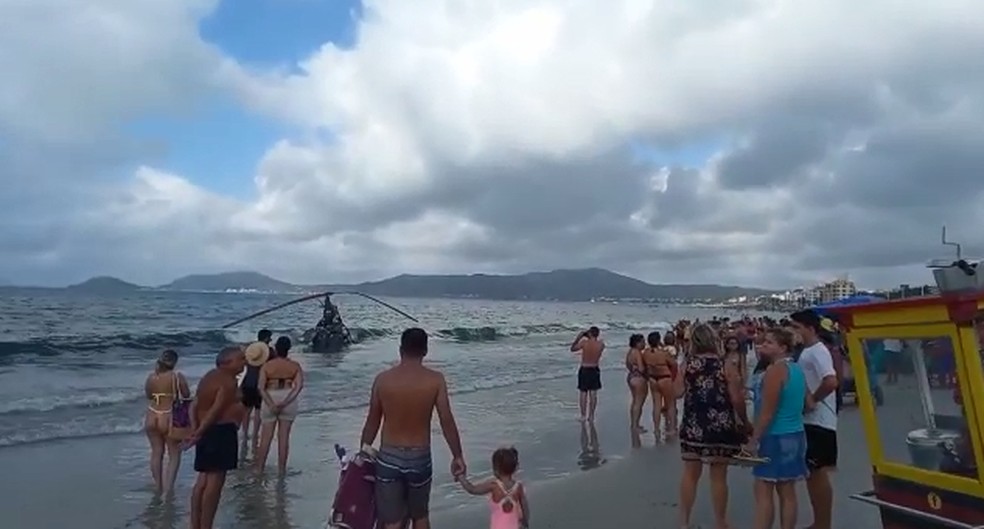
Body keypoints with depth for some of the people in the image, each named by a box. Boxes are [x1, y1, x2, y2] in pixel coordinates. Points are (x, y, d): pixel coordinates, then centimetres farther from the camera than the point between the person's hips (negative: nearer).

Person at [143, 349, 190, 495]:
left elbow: (148, 396, 15)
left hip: (152, 416, 4)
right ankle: (169, 486, 2)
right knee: (174, 454, 9)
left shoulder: (151, 377, -1)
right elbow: (186, 395, -3)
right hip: (169, 418, -4)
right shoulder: (177, 376, -12)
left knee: (156, 452, 16)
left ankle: (158, 485, 24)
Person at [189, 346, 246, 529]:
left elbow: (195, 406, 13)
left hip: (206, 431, 10)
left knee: (203, 479, 16)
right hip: (221, 432, -10)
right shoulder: (228, 381, -14)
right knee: (215, 480, -3)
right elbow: (216, 409, -20)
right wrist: (199, 433, -15)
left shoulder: (208, 377, 16)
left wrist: (196, 430, 7)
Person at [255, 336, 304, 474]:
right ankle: (281, 468, 12)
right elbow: (299, 386, -13)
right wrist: (285, 402, -16)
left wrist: (271, 404, -15)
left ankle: (259, 467, 15)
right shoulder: (295, 366, 1)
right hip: (288, 400, 1)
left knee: (266, 436, 9)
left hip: (270, 401, 0)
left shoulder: (266, 366, -1)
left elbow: (261, 388, -12)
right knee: (284, 436, 8)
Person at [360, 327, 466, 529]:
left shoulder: (382, 379, -7)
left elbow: (372, 422, 1)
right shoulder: (435, 380, -11)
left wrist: (364, 451, 16)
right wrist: (457, 456, 3)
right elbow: (447, 422, -9)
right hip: (419, 458, 0)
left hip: (388, 457, 0)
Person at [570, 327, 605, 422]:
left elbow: (572, 349, -1)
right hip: (595, 370, 2)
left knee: (583, 393, 8)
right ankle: (591, 416, 18)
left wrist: (578, 338, 4)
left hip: (584, 370, -2)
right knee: (593, 393, 11)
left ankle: (583, 415, 13)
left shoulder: (584, 343, -15)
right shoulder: (601, 344, -9)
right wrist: (589, 339, 12)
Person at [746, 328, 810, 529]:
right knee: (787, 492, 13)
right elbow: (808, 404, 16)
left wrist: (753, 440, -16)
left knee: (763, 492, -3)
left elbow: (767, 412, -20)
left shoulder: (774, 370, -18)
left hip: (775, 437, -9)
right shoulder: (797, 369, 10)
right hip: (794, 435, 9)